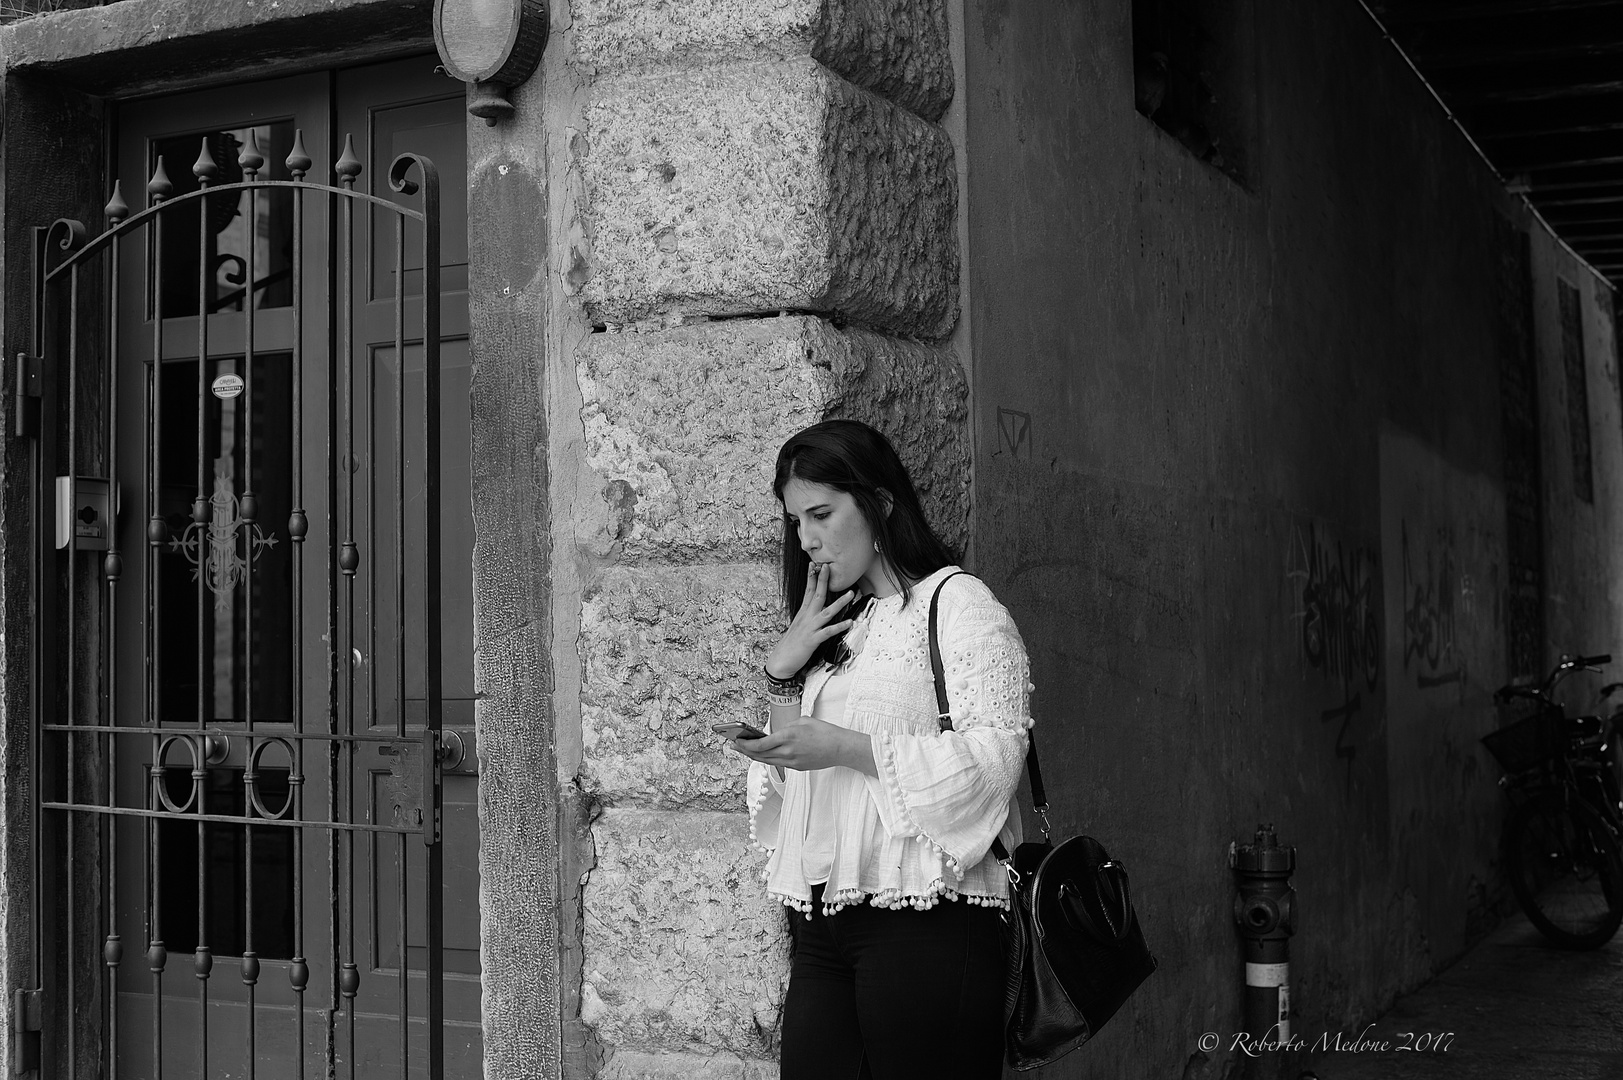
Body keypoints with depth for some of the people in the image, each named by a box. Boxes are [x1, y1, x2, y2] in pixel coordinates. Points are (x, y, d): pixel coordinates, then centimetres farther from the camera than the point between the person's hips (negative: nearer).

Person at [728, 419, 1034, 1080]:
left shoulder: (958, 603, -2)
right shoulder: (835, 629, 21)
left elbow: (994, 758, -14)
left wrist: (844, 746, -17)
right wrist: (782, 676, 4)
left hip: (923, 921, -6)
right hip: (823, 928, 6)